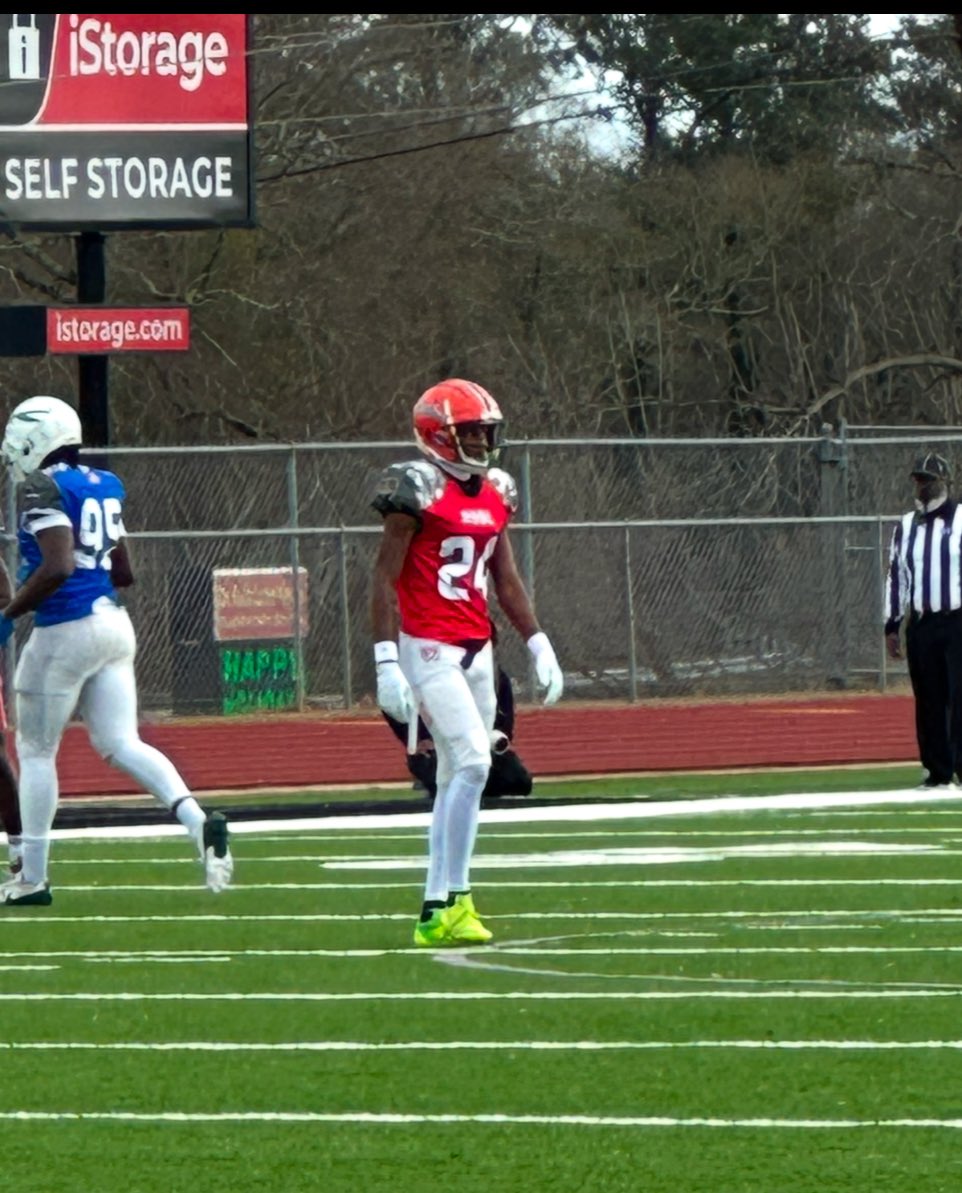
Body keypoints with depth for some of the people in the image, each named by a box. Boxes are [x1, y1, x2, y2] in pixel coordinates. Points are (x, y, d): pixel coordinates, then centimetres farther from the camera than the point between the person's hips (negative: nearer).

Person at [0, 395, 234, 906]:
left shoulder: (43, 489, -12)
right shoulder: (103, 486, 13)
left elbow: (58, 567, -24)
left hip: (66, 631, -7)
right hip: (113, 625, 7)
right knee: (120, 744, 5)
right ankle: (198, 820, -18)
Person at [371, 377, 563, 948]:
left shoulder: (496, 493, 13)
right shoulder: (418, 489, -10)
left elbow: (507, 580, 20)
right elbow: (385, 579, -11)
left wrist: (540, 645, 15)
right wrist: (387, 662, -17)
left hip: (477, 649, 8)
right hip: (428, 648, -8)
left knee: (458, 776, 8)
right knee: (471, 762, -17)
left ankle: (442, 908, 11)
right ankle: (446, 904, -15)